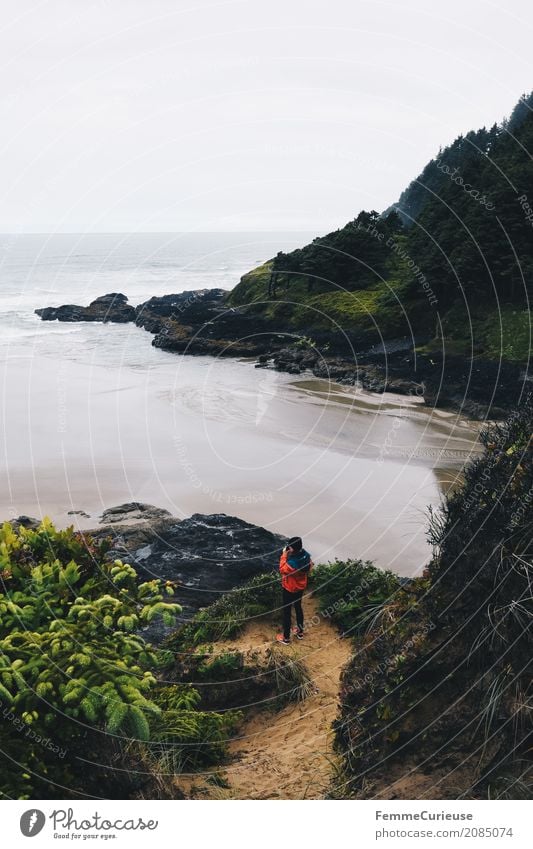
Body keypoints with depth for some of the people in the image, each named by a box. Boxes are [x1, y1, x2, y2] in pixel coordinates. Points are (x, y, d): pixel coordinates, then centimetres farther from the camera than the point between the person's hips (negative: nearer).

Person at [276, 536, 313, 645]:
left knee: (287, 611, 12)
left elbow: (282, 569, -20)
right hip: (301, 587, 7)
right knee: (298, 607, 26)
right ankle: (300, 632, 43)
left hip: (289, 589, -7)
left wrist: (284, 555, -17)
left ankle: (286, 638, 27)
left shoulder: (292, 563, -39)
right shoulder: (306, 555, -16)